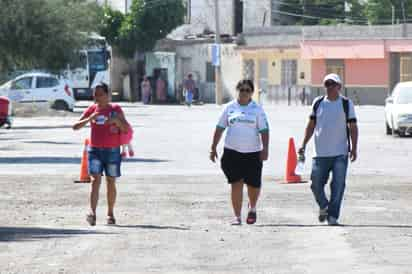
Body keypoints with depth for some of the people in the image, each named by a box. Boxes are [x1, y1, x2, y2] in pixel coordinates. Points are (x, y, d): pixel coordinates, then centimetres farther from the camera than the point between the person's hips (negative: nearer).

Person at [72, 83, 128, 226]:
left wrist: (116, 120, -23)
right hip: (95, 150, 0)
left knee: (111, 183, 7)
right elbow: (75, 126, 1)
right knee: (95, 180, -14)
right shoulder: (92, 109, 5)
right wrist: (89, 119, -16)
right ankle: (92, 213, -25)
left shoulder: (115, 109, 2)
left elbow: (126, 129, -3)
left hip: (112, 150, 0)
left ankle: (110, 214, 20)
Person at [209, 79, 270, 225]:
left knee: (253, 185, 3)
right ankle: (237, 216, 0)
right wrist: (213, 148, 6)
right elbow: (220, 128, 10)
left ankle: (252, 208, 33)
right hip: (232, 152, 0)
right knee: (236, 184, -5)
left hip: (252, 153, 0)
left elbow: (264, 130, 0)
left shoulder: (257, 109, 3)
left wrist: (265, 149, -10)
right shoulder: (229, 108, 6)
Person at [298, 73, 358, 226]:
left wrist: (354, 148, -5)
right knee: (316, 185, 2)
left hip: (340, 154, -2)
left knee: (338, 186, -7)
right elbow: (311, 125, 16)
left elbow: (353, 127, 3)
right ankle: (323, 207, 29)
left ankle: (332, 216, -1)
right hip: (320, 153, 2)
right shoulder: (318, 103, 9)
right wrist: (304, 144, 10)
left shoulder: (346, 104, 2)